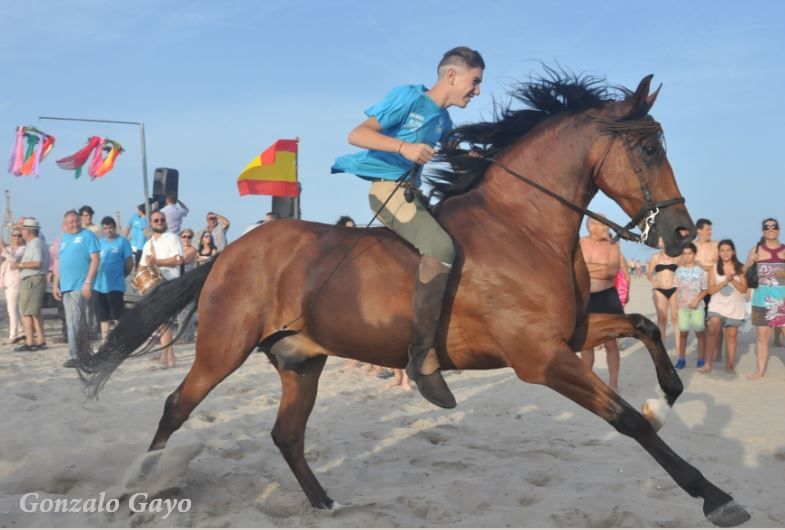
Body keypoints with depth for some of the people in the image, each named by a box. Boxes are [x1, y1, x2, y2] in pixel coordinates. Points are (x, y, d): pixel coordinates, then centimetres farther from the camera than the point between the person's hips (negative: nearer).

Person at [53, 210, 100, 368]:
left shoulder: (87, 235, -3)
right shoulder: (62, 238, 17)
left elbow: (95, 259, -9)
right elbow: (58, 262, 22)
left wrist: (88, 282, -16)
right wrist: (56, 285, 17)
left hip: (81, 286, -6)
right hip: (66, 287, 6)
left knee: (74, 323, -8)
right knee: (72, 323, 10)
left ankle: (73, 356, -5)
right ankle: (73, 356, 17)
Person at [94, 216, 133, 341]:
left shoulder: (122, 242, -3)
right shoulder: (100, 242, 12)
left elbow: (130, 263, -3)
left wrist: (120, 275, 5)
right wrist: (98, 276, 5)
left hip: (116, 286, -5)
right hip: (100, 286, 6)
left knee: (117, 316, -3)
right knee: (103, 316, 12)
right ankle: (104, 341, 19)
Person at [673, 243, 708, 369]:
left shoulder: (701, 270, -3)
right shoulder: (679, 270, 4)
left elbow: (705, 289, -1)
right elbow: (676, 289, 6)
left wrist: (697, 300, -15)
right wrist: (675, 305, -2)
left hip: (698, 306, -2)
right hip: (682, 306, 2)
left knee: (700, 332, 3)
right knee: (683, 332, 6)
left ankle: (701, 359, 11)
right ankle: (681, 359, 13)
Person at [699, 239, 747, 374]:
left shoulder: (740, 268, 4)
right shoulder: (714, 268, 3)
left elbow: (744, 289, -1)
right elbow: (711, 290, -2)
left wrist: (732, 280, -16)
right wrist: (725, 281, -15)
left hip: (734, 307, 1)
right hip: (717, 305, -1)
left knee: (731, 336, 3)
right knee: (713, 331, -20)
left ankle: (729, 366, 10)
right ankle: (708, 364, -17)